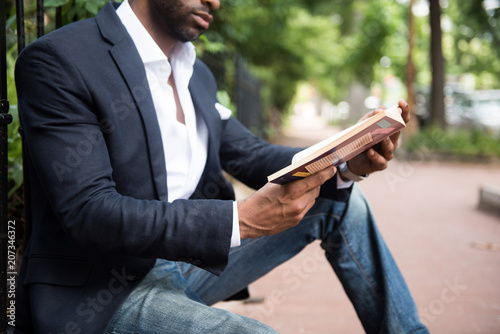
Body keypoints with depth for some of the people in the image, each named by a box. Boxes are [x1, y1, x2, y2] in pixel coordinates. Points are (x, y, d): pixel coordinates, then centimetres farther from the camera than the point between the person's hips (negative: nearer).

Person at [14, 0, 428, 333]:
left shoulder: (197, 74, 11)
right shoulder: (56, 60, -16)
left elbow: (251, 155, 11)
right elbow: (88, 212, -24)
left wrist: (345, 163, -9)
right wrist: (240, 220, -31)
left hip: (189, 259, 8)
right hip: (101, 292, -8)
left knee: (339, 200, 5)